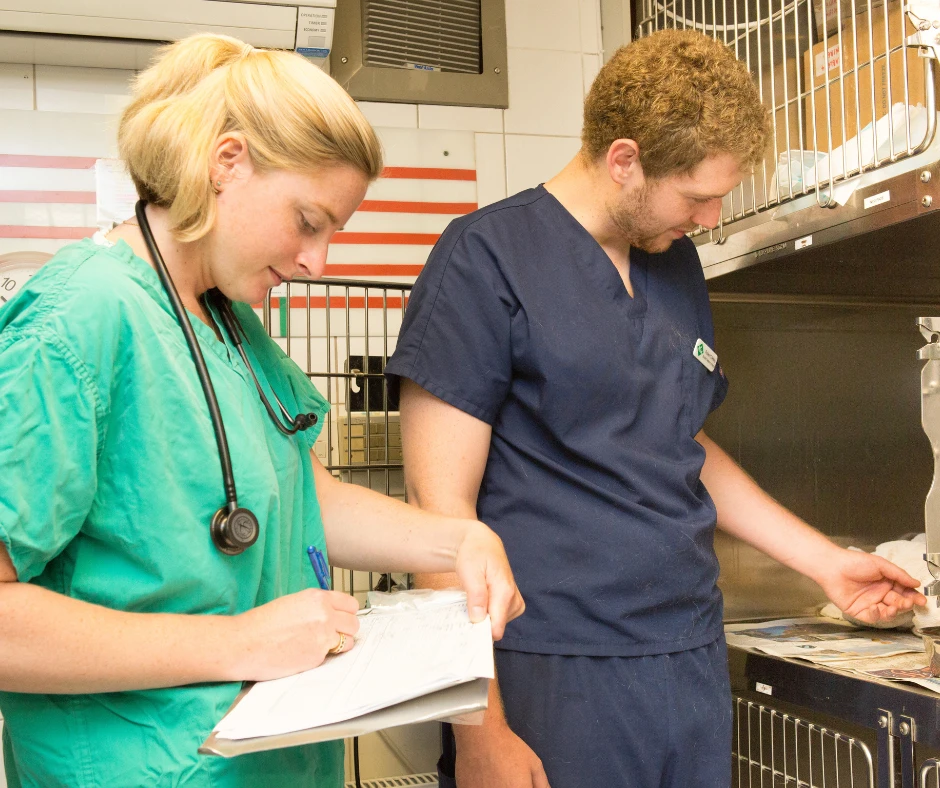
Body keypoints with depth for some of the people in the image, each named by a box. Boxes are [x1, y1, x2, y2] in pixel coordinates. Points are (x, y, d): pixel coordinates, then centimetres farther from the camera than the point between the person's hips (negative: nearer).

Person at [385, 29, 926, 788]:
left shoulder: (677, 263, 11)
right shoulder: (486, 257, -10)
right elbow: (442, 505, -14)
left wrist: (826, 562, 21)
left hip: (695, 658, 7)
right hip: (558, 675, -6)